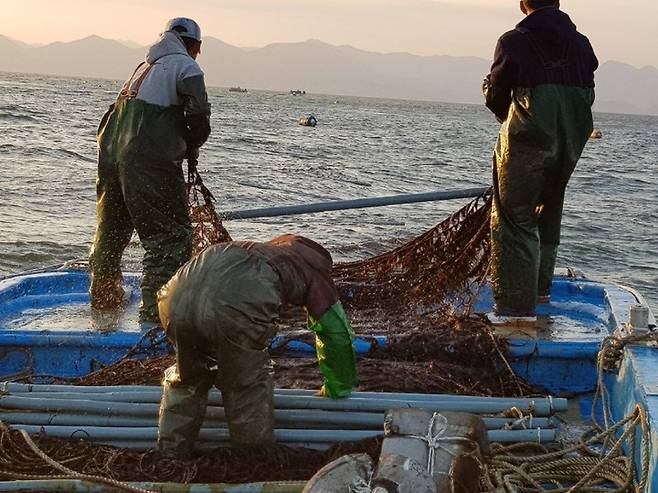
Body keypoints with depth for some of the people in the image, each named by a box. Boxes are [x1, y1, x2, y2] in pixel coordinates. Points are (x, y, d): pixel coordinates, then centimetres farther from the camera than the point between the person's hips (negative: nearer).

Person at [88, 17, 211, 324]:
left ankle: (103, 300, 38)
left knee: (110, 232, 21)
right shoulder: (186, 66, 0)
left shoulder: (145, 66, 22)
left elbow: (116, 116, 20)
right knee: (172, 237, -4)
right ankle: (154, 310, -11)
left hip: (110, 157, 8)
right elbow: (199, 120, -10)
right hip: (149, 163, -8)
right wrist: (191, 148, 9)